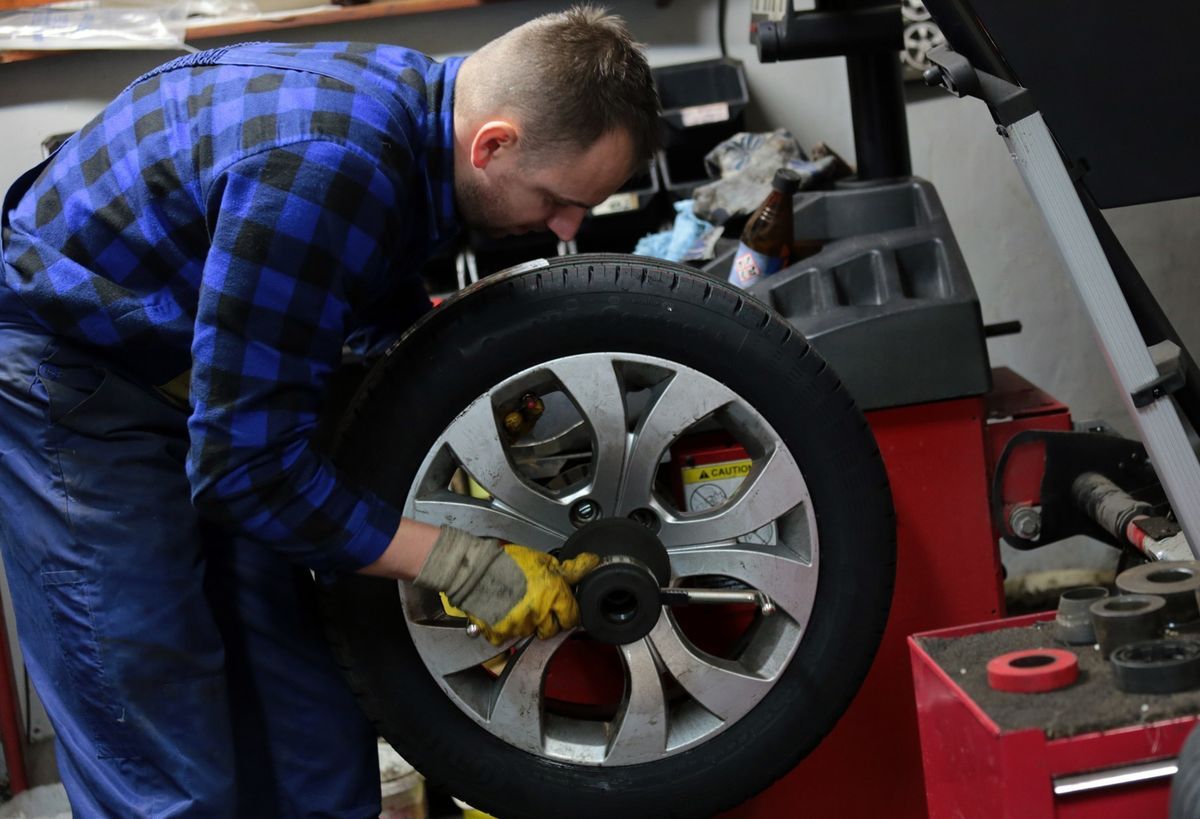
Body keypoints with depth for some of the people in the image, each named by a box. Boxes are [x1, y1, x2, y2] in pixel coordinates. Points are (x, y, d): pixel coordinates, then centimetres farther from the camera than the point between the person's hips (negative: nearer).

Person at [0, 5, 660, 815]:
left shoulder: (422, 104, -7)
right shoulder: (325, 171, -34)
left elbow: (388, 326, 12)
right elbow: (244, 461, -30)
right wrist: (462, 564, -23)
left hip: (204, 374, 9)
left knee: (316, 741, 8)